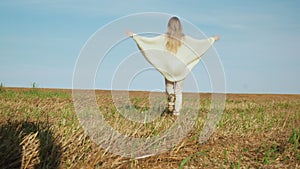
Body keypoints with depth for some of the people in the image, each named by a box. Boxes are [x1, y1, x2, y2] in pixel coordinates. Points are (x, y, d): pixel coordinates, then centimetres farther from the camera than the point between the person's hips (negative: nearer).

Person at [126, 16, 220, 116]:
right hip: (181, 69, 0)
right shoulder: (184, 38, -4)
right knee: (178, 91, 11)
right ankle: (177, 111, 7)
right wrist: (213, 39, 17)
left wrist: (134, 36, 1)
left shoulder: (164, 38, -6)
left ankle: (171, 96, -11)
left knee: (169, 87, 19)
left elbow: (148, 41, -6)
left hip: (168, 68, 0)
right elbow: (200, 43, 3)